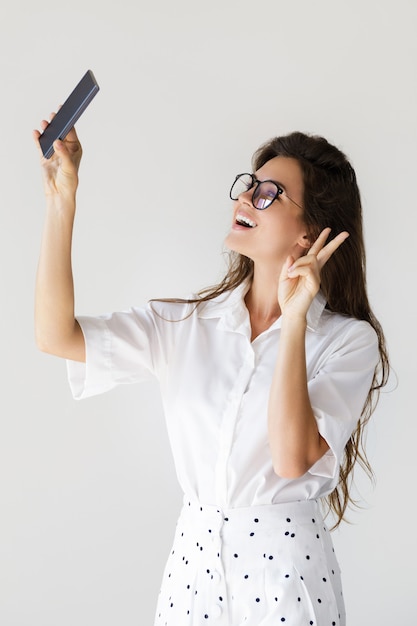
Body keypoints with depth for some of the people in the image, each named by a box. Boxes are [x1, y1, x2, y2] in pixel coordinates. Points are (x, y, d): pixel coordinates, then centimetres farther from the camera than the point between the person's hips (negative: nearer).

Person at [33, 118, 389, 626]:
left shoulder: (349, 340, -8)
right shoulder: (186, 324, 2)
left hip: (287, 569, -3)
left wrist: (294, 322, -24)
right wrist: (61, 198, -12)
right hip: (194, 562, 3)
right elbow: (57, 335, -9)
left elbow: (294, 459, -21)